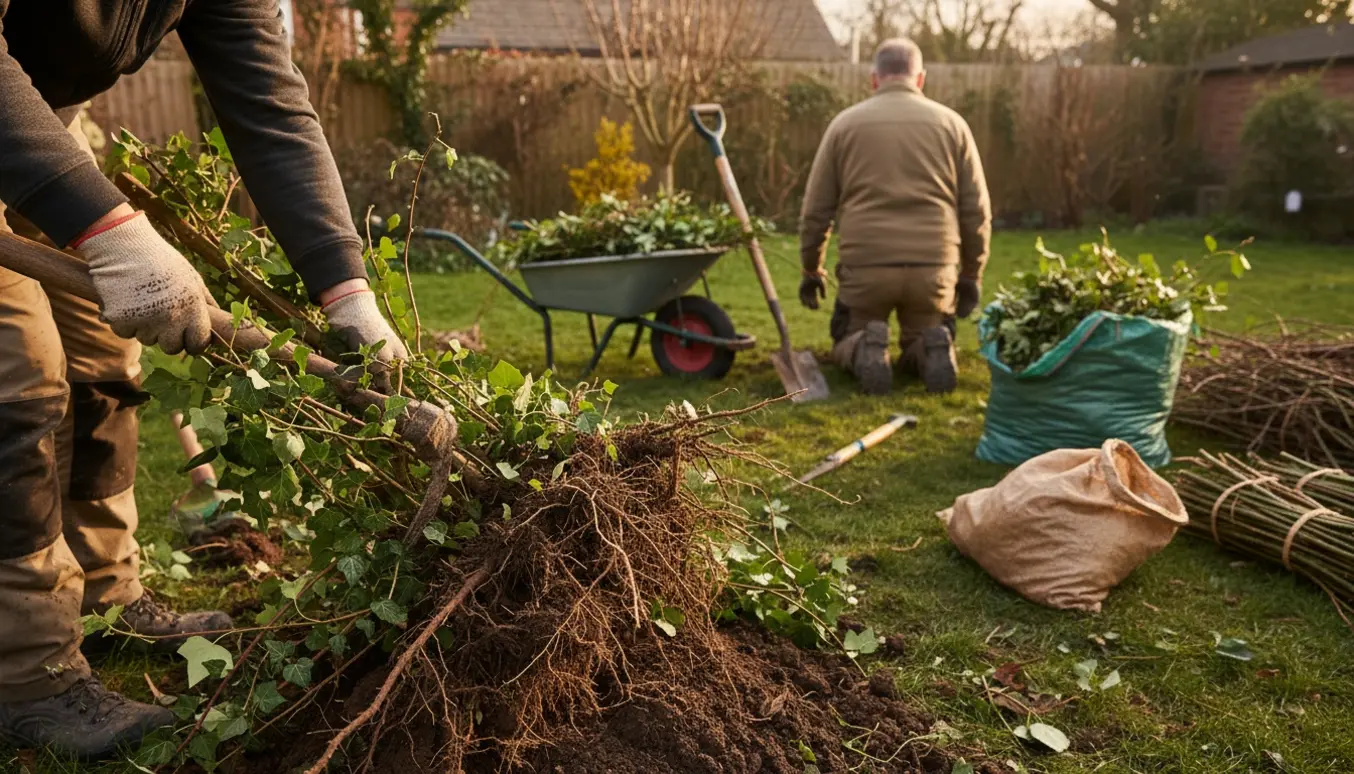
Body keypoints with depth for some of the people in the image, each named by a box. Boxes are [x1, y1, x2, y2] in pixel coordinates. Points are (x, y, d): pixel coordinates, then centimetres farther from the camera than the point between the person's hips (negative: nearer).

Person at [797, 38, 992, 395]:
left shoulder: (845, 123, 8)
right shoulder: (951, 122, 10)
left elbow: (816, 209, 8)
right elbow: (976, 209, 9)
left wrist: (811, 269, 20)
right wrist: (971, 274, 19)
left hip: (864, 264, -1)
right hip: (933, 265, 1)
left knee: (845, 343, 22)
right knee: (920, 349, 24)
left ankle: (867, 349, -13)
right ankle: (935, 348, -11)